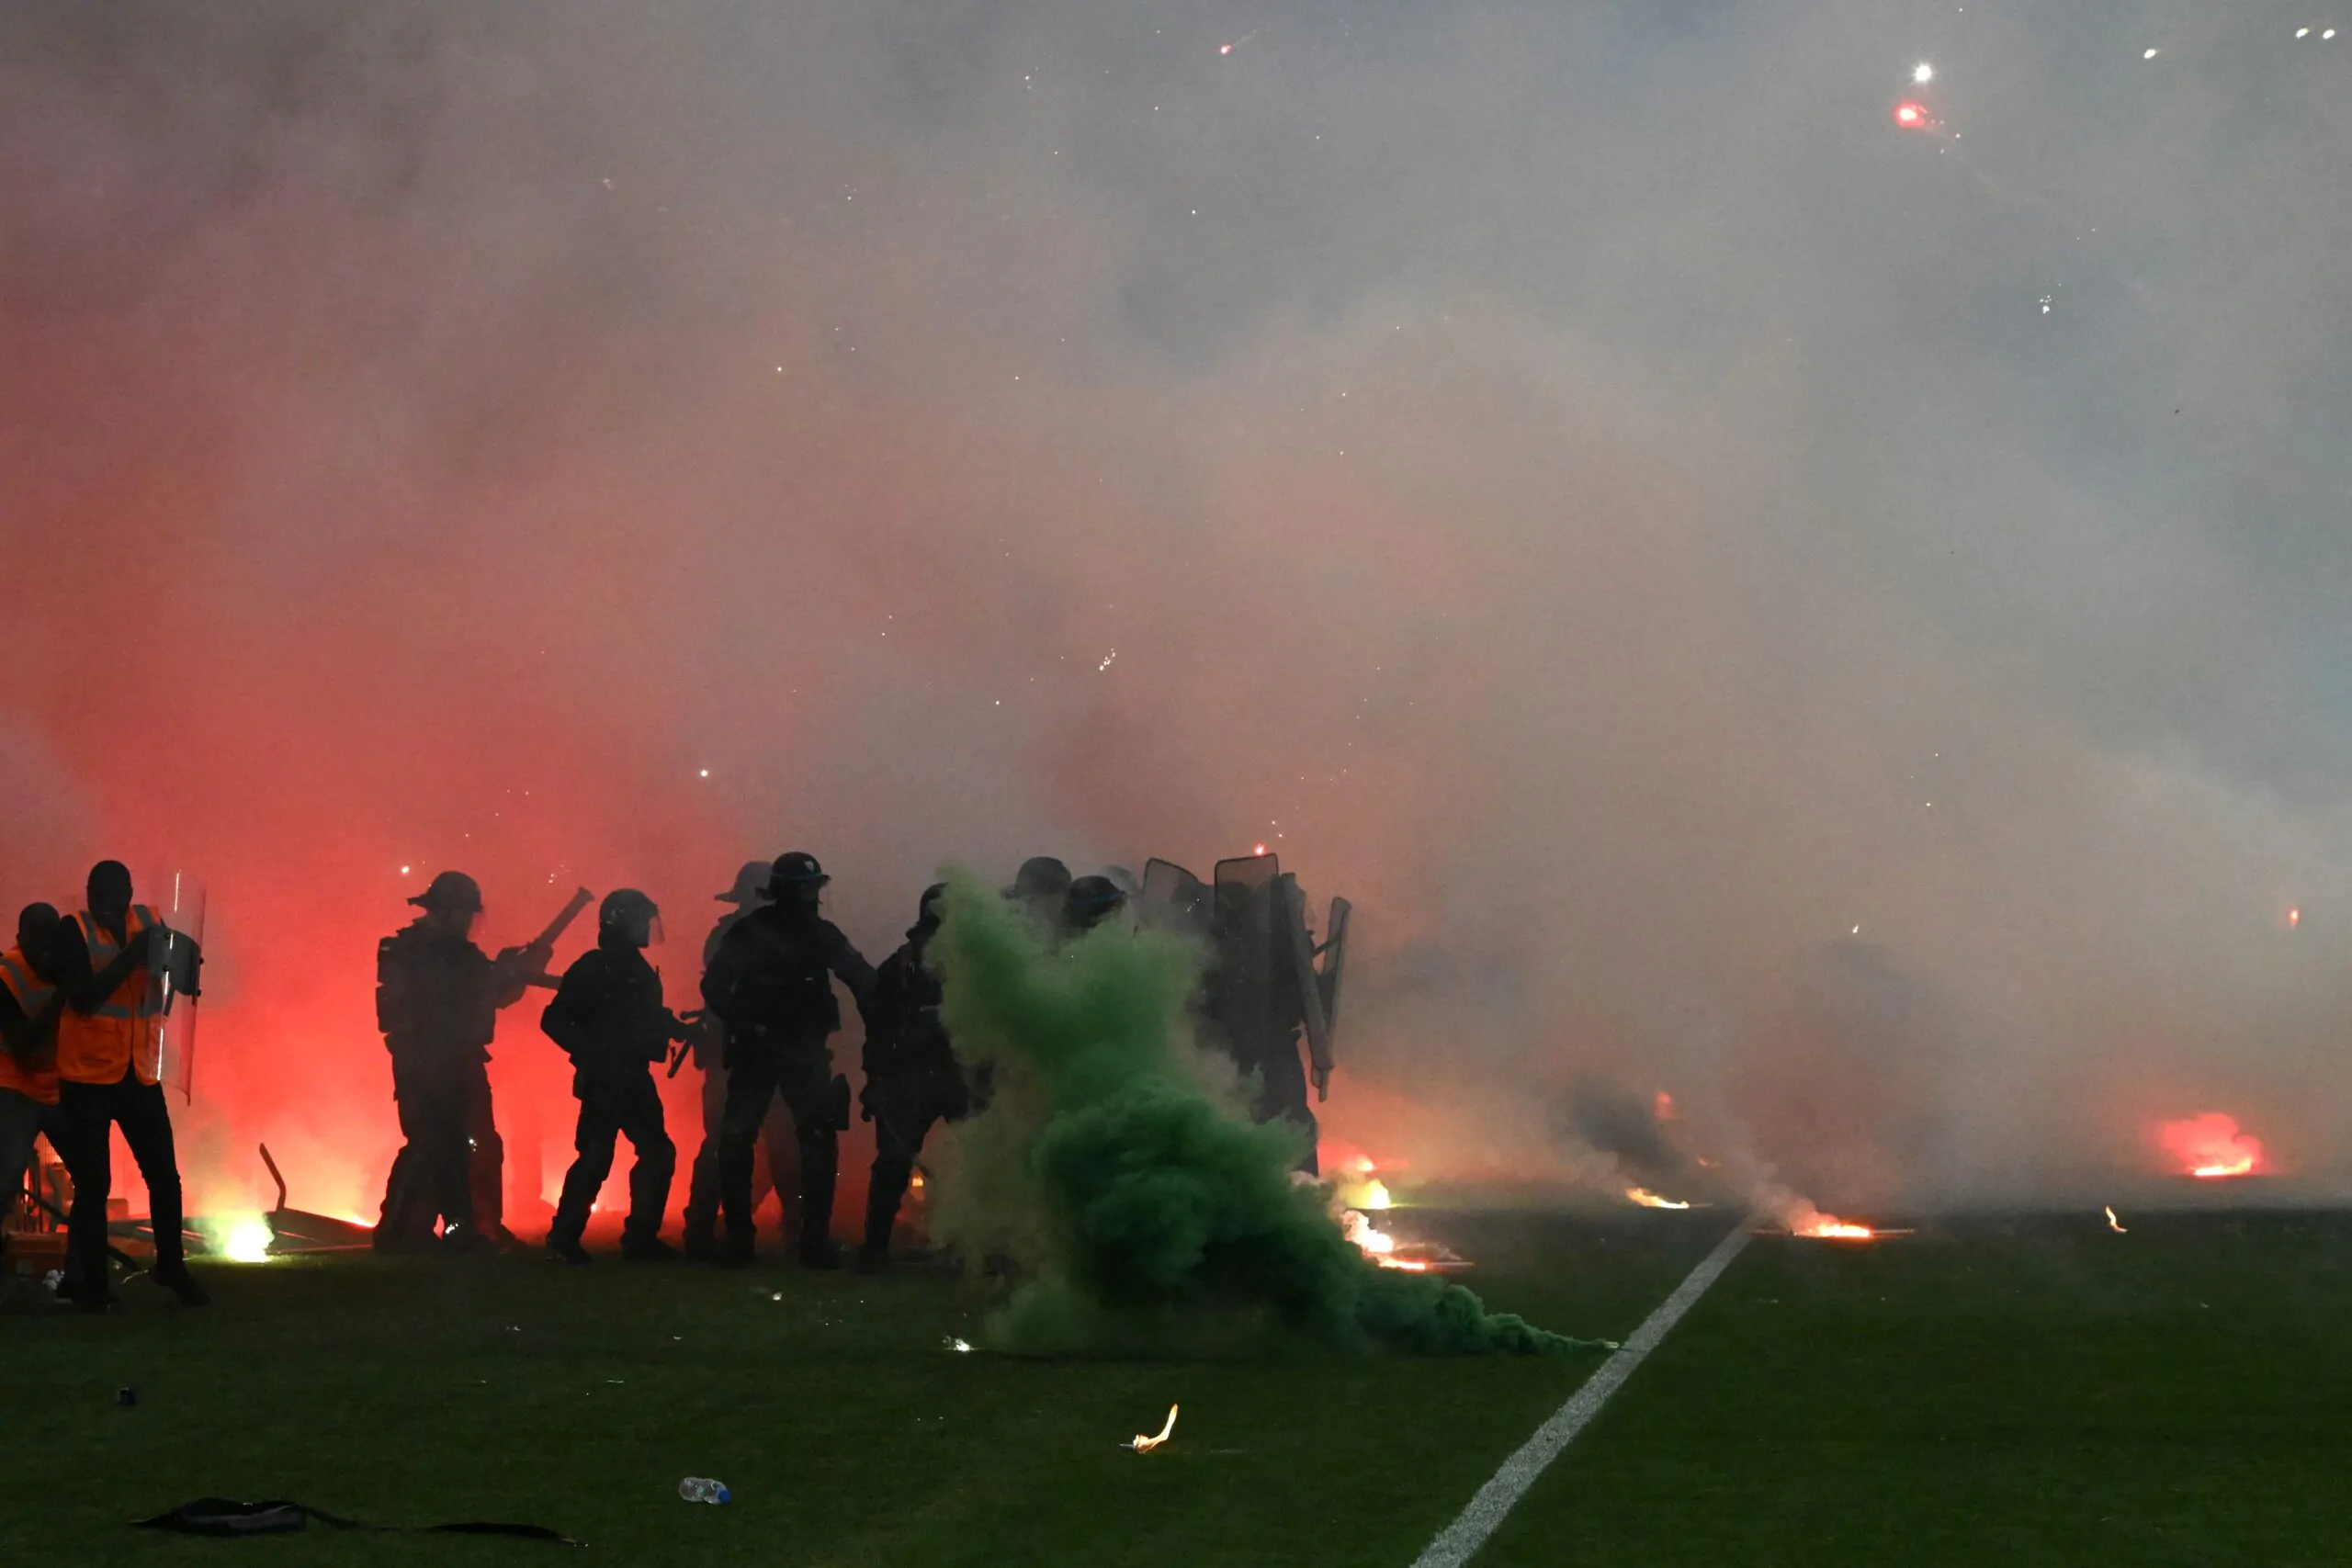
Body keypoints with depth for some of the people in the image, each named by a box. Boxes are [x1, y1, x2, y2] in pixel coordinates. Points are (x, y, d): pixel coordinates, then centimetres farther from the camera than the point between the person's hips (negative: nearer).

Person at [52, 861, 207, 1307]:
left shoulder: (148, 922, 3)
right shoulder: (74, 930, -9)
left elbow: (186, 981, 5)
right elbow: (82, 996, -20)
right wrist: (129, 957, -26)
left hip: (140, 1074, 4)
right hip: (87, 1076, -4)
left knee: (164, 1175, 6)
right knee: (92, 1184, -2)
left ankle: (171, 1266, 25)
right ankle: (90, 1283, 9)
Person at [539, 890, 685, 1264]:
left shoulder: (639, 971, 15)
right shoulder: (592, 969, -9)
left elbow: (651, 1020, 21)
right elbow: (554, 1021, -12)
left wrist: (678, 1029, 3)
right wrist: (589, 1053, -19)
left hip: (634, 1078, 8)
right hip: (602, 1080, -8)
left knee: (657, 1153, 6)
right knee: (596, 1158, -12)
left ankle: (641, 1237, 13)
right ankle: (564, 1237, -3)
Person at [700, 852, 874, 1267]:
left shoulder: (822, 934, 5)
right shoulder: (750, 933, -6)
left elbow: (862, 981, 3)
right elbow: (714, 986, -12)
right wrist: (744, 1024, -24)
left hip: (805, 1052, 3)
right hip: (755, 1050, -3)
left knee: (820, 1142, -5)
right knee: (735, 1140, -6)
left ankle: (816, 1240, 0)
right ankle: (737, 1238, 4)